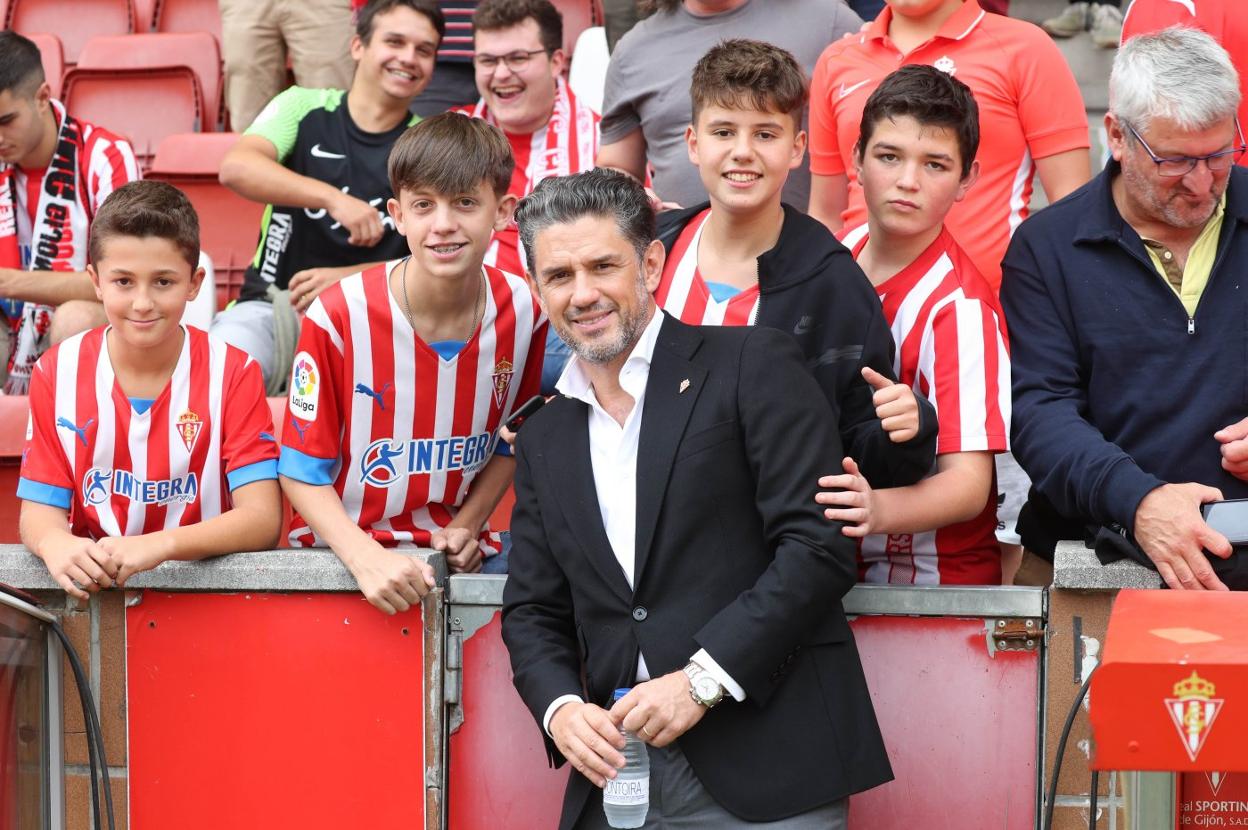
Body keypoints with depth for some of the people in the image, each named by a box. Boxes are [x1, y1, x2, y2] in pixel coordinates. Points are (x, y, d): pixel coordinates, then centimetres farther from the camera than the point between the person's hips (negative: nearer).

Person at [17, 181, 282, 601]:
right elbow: (39, 512, -1)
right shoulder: (57, 373, 1)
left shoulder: (232, 373, -5)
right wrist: (57, 544, -27)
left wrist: (160, 544, -31)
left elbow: (262, 519, -13)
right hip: (91, 587, 1)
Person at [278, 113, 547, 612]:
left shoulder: (523, 314, -2)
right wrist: (365, 557, -23)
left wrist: (466, 526, 0)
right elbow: (301, 471, -8)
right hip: (338, 551, -3)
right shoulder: (338, 318, -14)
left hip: (455, 550, 3)